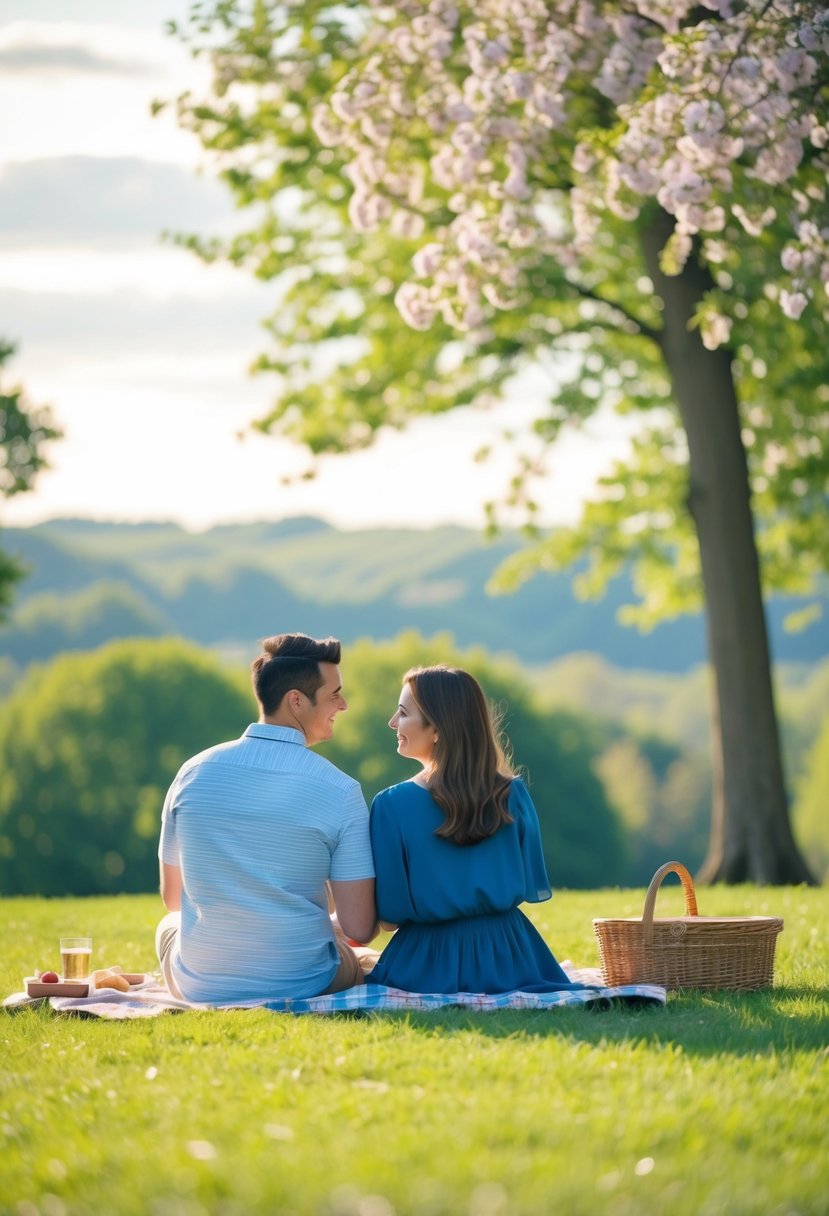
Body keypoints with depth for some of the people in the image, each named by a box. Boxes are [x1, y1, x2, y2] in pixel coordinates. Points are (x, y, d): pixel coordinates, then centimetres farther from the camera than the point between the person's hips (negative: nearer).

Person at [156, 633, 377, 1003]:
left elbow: (172, 896, 8)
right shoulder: (340, 791, -14)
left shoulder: (194, 772, -5)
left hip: (200, 987, 2)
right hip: (303, 987, -2)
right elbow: (359, 928, -14)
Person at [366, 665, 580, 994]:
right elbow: (533, 887, 4)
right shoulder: (514, 794, -5)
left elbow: (389, 914, -10)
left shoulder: (393, 806, -14)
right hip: (508, 957, 4)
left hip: (430, 965, -4)